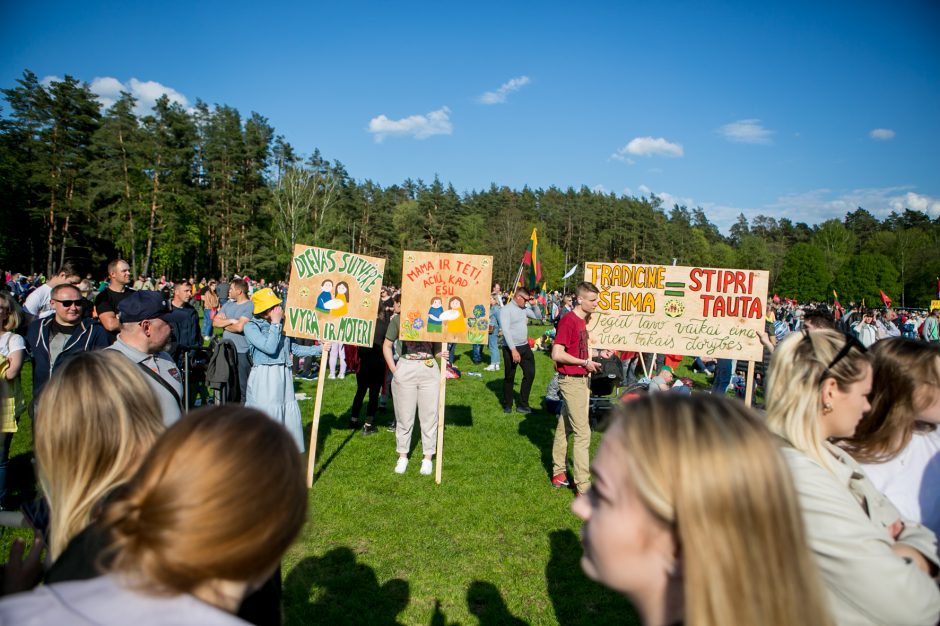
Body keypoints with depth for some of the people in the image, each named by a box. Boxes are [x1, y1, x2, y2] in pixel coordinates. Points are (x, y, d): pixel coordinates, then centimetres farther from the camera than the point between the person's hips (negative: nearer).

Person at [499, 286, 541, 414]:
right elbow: (506, 331, -20)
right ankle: (507, 405, 23)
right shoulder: (506, 310, -13)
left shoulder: (524, 308, 9)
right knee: (509, 378, 6)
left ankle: (522, 404, 17)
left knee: (530, 374, 6)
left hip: (525, 347, 7)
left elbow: (537, 316, 23)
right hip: (511, 349, -7)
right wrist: (513, 350, -25)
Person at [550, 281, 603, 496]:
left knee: (564, 427, 17)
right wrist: (585, 363, -16)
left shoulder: (582, 320, 10)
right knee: (582, 433, -6)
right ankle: (583, 486, 0)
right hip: (571, 381, -9)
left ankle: (559, 473, 28)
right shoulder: (568, 320, -17)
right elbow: (557, 354, -21)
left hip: (581, 380, 9)